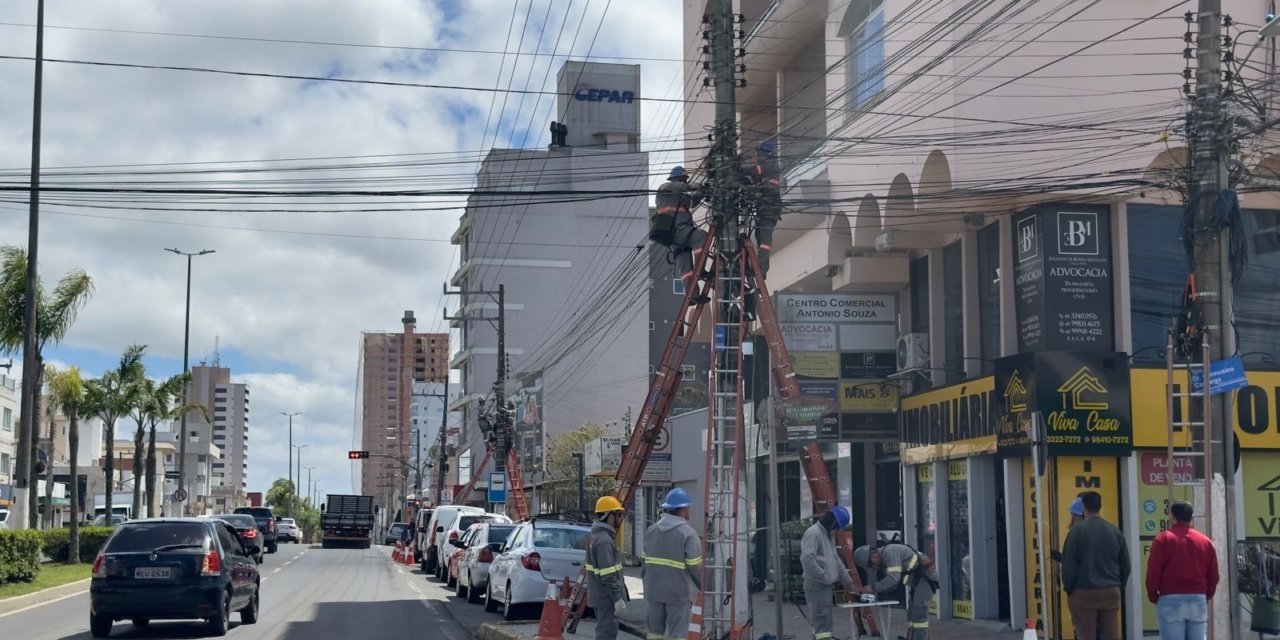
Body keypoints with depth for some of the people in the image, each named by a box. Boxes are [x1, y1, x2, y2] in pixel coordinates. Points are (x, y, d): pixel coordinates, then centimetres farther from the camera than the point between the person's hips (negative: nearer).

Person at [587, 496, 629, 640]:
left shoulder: (595, 536, 11)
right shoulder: (604, 540, -22)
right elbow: (608, 576, -25)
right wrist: (618, 598, -21)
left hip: (599, 595, 10)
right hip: (606, 597, -10)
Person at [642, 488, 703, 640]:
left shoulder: (651, 530, 7)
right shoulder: (687, 533, -14)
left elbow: (645, 561, 11)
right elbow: (695, 566, -14)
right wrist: (702, 586, 1)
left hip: (654, 589, 6)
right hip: (678, 592, -6)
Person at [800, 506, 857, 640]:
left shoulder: (828, 534, 18)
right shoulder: (813, 533, -15)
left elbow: (835, 559, 25)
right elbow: (807, 559, -27)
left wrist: (847, 580, 22)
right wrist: (824, 576, -21)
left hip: (825, 586, 10)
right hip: (817, 586, -10)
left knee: (821, 623, 14)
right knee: (823, 624, -13)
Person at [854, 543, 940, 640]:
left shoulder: (890, 552, -17)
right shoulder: (885, 557, 15)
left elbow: (894, 578, -26)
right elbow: (893, 583, 16)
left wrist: (874, 587, -19)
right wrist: (876, 591, 1)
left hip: (925, 577, -11)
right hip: (918, 580, 11)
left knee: (918, 614, -13)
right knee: (912, 614, 14)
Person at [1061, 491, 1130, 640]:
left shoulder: (1077, 530, -10)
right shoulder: (1115, 531, 4)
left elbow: (1069, 565, -10)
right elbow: (1125, 565, 9)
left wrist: (1068, 588, 3)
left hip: (1083, 593, -4)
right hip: (1111, 592, 4)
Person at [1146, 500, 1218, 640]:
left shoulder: (1163, 539, -2)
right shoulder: (1205, 541, 11)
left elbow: (1153, 572, -5)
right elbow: (1213, 575, 12)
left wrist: (1153, 596, 8)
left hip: (1171, 600, -4)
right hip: (1198, 600, 4)